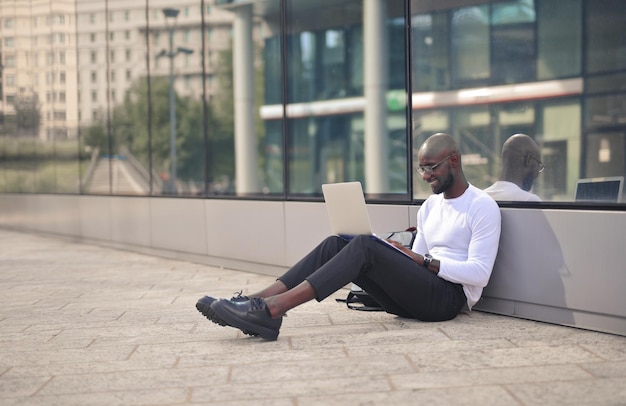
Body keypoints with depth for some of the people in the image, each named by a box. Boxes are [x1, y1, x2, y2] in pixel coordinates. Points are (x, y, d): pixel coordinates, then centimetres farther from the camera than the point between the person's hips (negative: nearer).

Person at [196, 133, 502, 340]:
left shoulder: (483, 207, -4)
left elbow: (479, 273, -13)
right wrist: (390, 256, 0)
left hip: (449, 296, -7)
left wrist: (425, 261, -16)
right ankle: (258, 301, -29)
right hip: (415, 296, 7)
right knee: (336, 244, -12)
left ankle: (272, 308, -41)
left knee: (365, 246, -29)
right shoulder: (429, 206, 20)